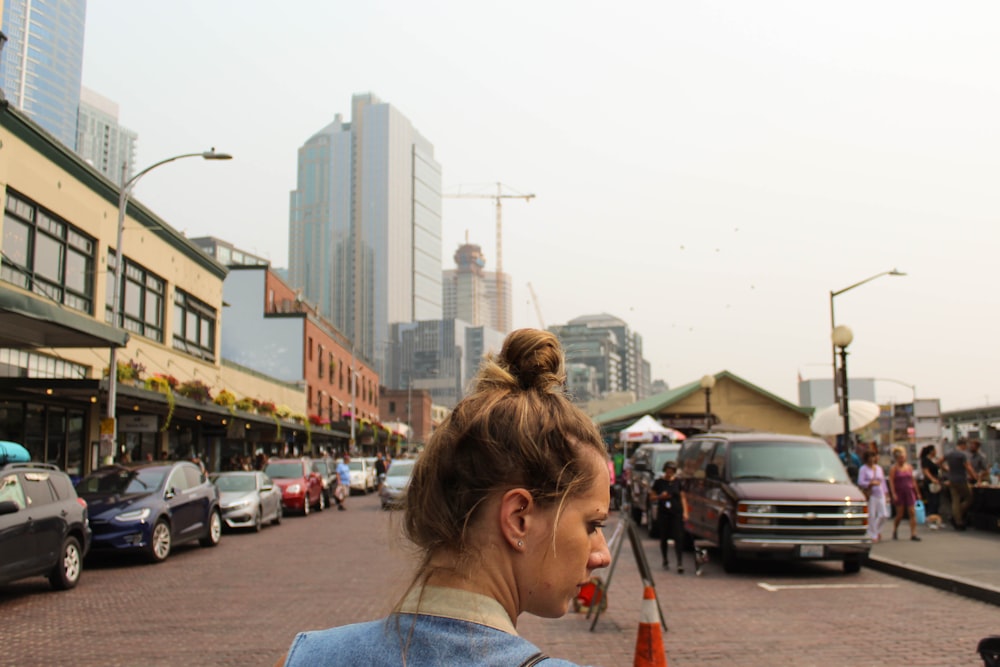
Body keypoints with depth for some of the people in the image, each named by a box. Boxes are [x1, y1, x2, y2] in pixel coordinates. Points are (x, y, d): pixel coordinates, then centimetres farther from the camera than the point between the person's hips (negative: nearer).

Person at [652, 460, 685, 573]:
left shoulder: (677, 482, 4)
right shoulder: (658, 482, 1)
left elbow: (682, 497, 9)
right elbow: (653, 496, 7)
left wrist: (684, 511, 2)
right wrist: (660, 496, -14)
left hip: (676, 513, 0)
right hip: (663, 513, 0)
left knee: (678, 538, -9)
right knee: (663, 538, 8)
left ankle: (680, 562, -10)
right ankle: (665, 560, 24)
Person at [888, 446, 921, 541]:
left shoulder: (909, 467, 10)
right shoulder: (894, 468, -4)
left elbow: (913, 480, 16)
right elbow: (891, 482, -10)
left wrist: (917, 493, 15)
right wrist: (893, 494, -19)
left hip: (909, 491, 4)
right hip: (899, 492, -4)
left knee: (912, 512, -5)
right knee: (900, 514, 2)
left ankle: (913, 534, -5)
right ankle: (895, 531, 25)